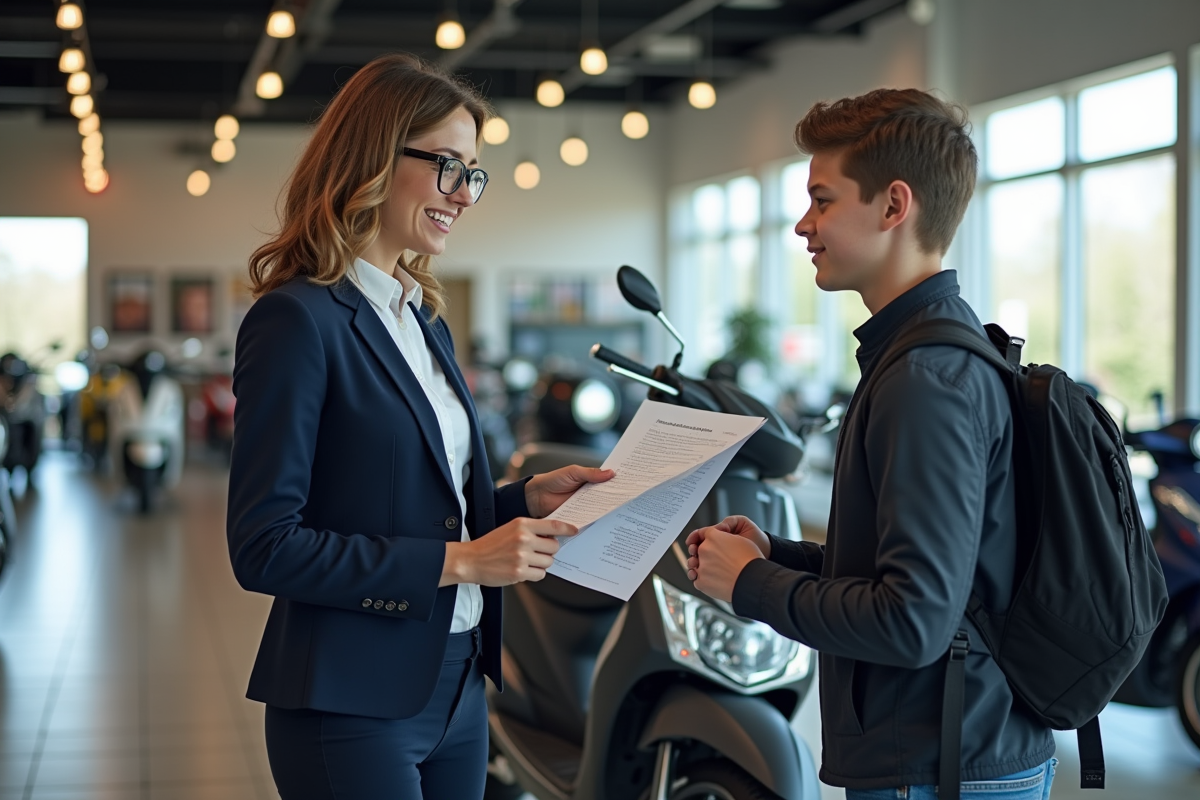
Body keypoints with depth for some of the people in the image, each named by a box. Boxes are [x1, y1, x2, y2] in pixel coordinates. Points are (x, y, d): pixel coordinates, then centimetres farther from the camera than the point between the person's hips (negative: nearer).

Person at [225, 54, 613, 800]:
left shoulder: (427, 320, 13)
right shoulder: (298, 320, -13)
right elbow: (264, 548, -18)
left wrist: (528, 496, 0)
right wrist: (456, 561, -19)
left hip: (457, 685, 8)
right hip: (352, 707, -8)